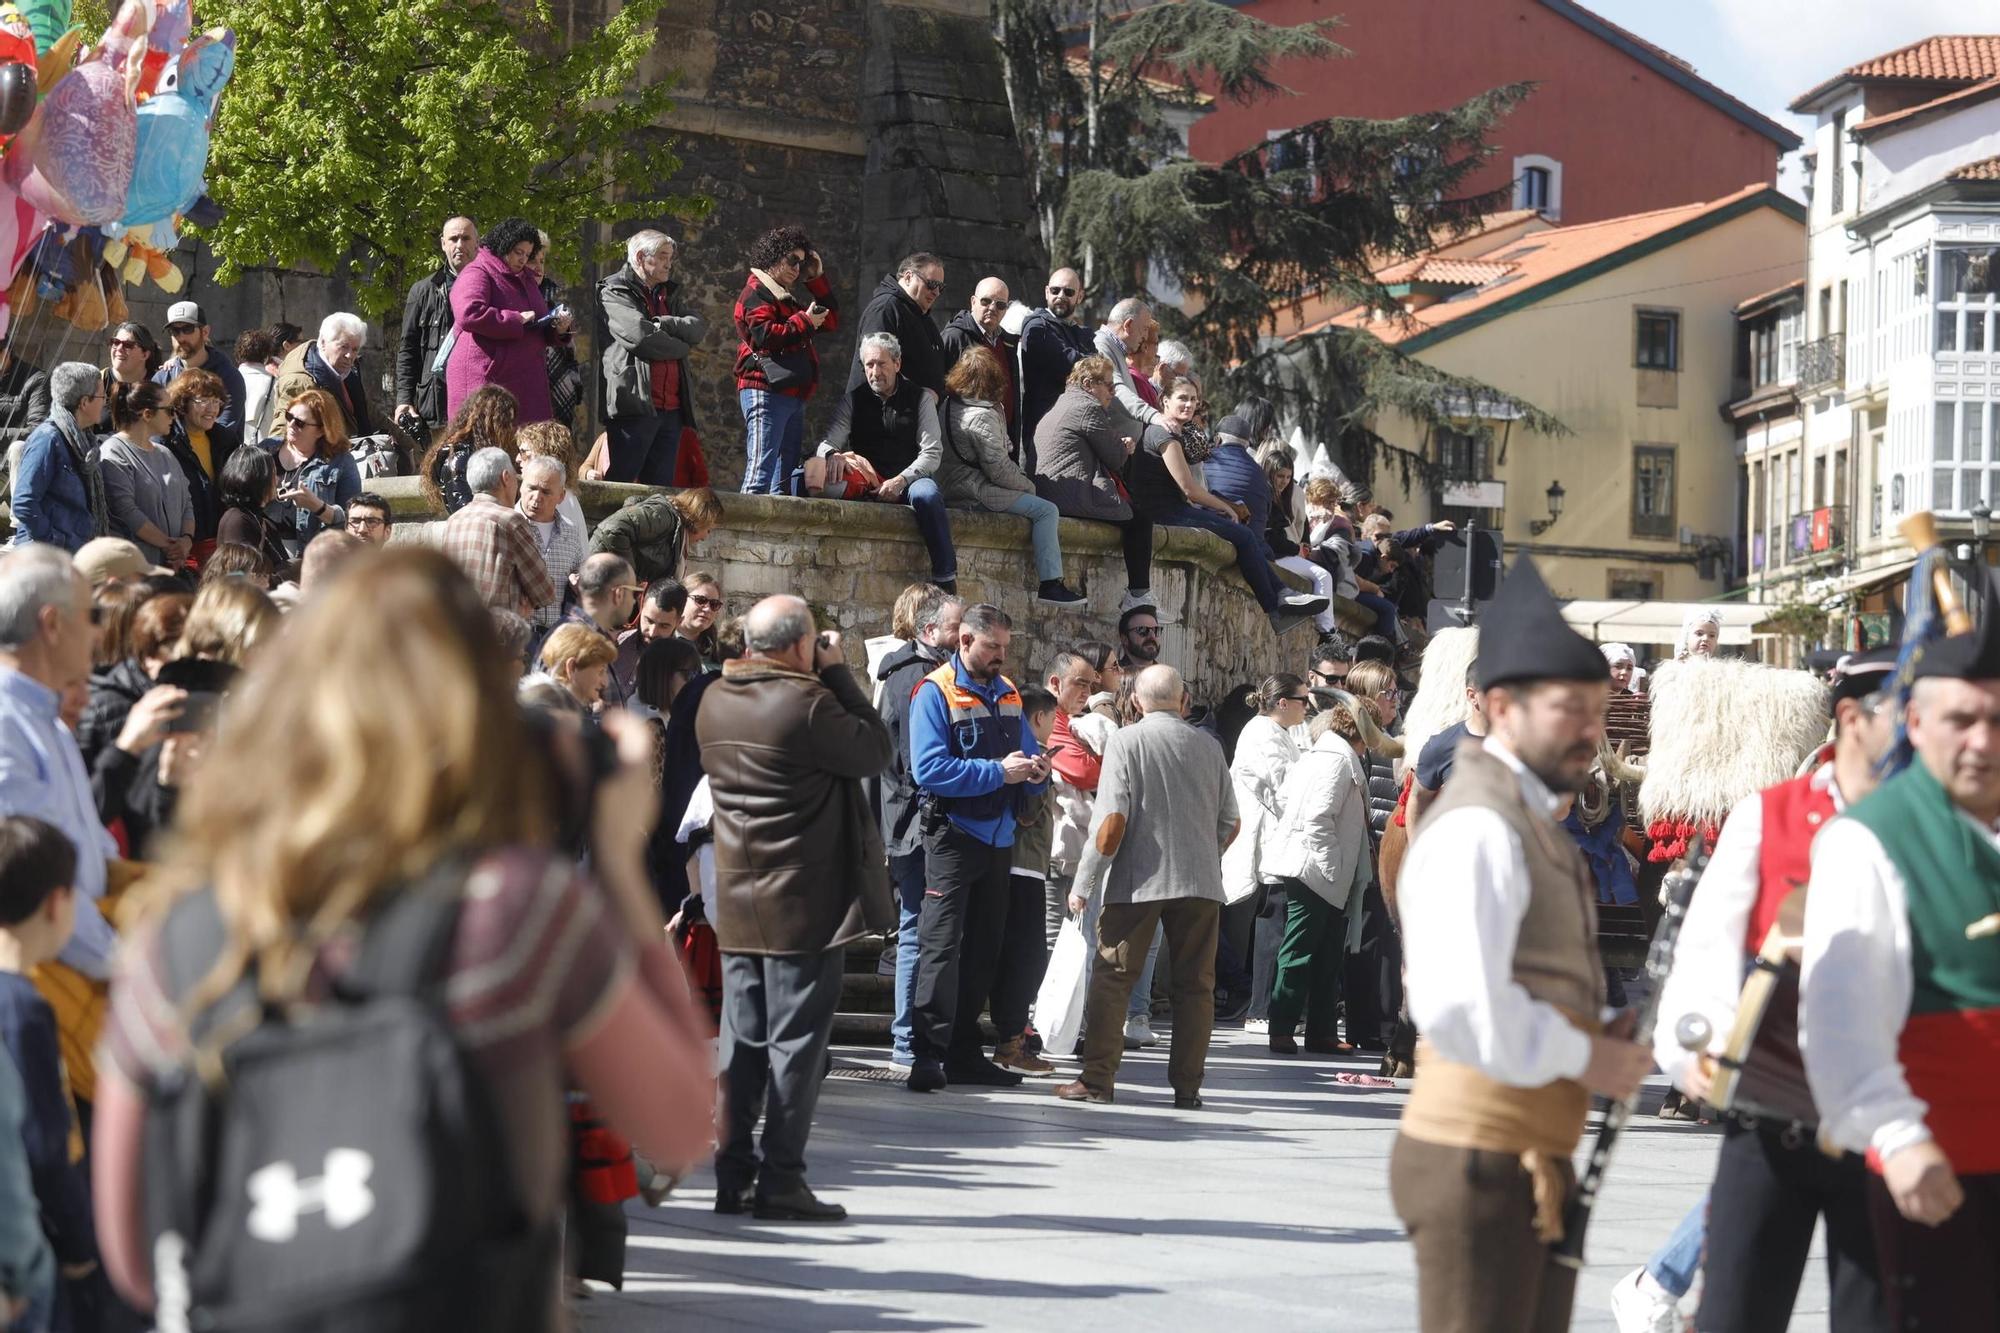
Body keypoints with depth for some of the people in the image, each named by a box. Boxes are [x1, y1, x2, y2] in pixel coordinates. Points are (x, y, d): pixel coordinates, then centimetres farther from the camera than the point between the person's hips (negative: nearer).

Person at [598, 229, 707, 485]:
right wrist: (682, 346, -1)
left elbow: (699, 327, 6)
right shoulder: (614, 293, -1)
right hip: (634, 404, -7)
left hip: (670, 408, 7)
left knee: (661, 488, 6)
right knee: (620, 483, -9)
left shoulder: (670, 295, 23)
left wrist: (662, 323, -9)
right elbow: (641, 336, -15)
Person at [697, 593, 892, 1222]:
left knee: (742, 1039, 11)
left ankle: (733, 1177, 13)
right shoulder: (807, 701, -18)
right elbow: (875, 750, -8)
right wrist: (837, 673, -1)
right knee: (797, 1038, -1)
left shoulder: (715, 700, 5)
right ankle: (780, 1181, -2)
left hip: (738, 901, 7)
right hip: (804, 899, -7)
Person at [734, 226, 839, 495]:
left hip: (792, 395, 10)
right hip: (766, 392, -10)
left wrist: (818, 278, 16)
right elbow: (763, 334, -20)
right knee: (761, 469, -19)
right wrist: (803, 322, -12)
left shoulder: (787, 297, 24)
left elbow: (831, 321, 24)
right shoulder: (757, 293, -4)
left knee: (786, 475, 11)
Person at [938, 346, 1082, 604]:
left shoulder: (949, 406, 12)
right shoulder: (982, 417, -18)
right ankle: (1050, 584, -14)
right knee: (1047, 510, -10)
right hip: (975, 493, -10)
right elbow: (999, 469, -18)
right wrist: (1028, 484, 0)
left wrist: (1023, 480, 12)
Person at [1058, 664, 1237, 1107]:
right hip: (1201, 884, 3)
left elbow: (1112, 821, -11)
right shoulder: (1208, 746, 7)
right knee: (1195, 985, 7)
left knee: (1111, 980, 2)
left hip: (1137, 882, -3)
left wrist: (1083, 883, -6)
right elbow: (1230, 823, 12)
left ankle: (1097, 1079, -2)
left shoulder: (1126, 742, -4)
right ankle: (1188, 1085, 6)